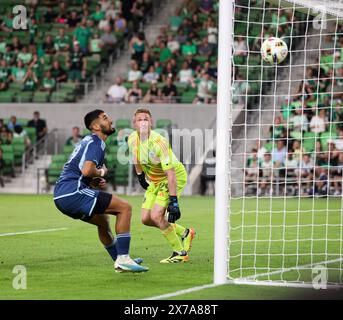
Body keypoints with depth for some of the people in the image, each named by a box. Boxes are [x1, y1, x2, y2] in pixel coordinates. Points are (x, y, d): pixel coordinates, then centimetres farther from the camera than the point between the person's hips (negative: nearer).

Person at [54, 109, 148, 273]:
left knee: (103, 219, 29)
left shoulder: (88, 142, 24)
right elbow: (86, 170, -23)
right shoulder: (95, 142, -7)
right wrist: (102, 172, -3)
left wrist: (96, 183, 13)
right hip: (72, 192, -10)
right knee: (124, 207, -8)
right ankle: (123, 259, -10)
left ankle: (120, 261, 35)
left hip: (61, 195, 10)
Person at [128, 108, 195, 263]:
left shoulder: (159, 142, -30)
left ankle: (180, 253, -3)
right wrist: (140, 175, 23)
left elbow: (170, 173, -33)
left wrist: (173, 201, -35)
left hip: (176, 177, -8)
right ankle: (184, 233, 23)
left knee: (156, 216, -20)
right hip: (155, 181, 8)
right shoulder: (132, 139, -10)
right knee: (146, 219, 3)